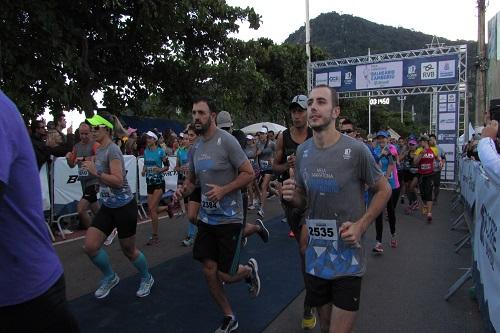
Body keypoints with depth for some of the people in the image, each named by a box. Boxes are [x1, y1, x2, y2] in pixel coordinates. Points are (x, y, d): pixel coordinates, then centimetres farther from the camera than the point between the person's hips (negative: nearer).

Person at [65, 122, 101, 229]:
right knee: (96, 210, 16)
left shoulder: (94, 144, -8)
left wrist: (83, 158, -33)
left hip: (93, 181, -7)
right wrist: (68, 158, -3)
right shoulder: (76, 146, 12)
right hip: (83, 181, 7)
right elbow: (72, 165, 16)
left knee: (80, 208, -14)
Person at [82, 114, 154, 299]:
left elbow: (118, 180, -27)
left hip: (124, 206, -8)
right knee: (90, 246, -1)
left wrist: (95, 172, -24)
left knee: (128, 249, 8)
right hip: (107, 206, 8)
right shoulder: (99, 150, 7)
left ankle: (147, 278, 34)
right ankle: (110, 277, 24)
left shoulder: (112, 150, -19)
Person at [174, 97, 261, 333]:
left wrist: (223, 190, -25)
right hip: (206, 217, 6)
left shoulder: (227, 141, -14)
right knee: (209, 271, 8)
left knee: (225, 275, -1)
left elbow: (249, 173, -14)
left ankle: (249, 269, 34)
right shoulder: (195, 147, 6)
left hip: (229, 218, -6)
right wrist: (183, 190, -4)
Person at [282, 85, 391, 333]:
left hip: (347, 259, -4)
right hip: (315, 258, 5)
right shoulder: (303, 151, 1)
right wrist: (292, 196, -12)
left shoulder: (355, 150, -15)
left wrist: (361, 225, -15)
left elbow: (383, 190, -2)